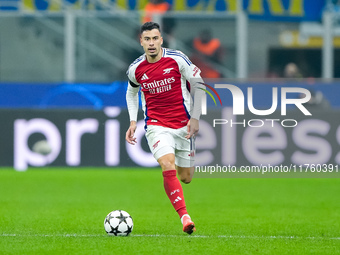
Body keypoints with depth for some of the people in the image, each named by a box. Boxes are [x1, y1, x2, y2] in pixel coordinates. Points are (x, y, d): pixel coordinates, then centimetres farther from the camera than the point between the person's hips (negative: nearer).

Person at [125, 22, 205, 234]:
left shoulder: (177, 59, -9)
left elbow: (198, 84, 1)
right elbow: (131, 92, 19)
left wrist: (195, 117, -5)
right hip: (156, 126, -1)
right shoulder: (136, 69, -2)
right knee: (169, 167, -25)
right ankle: (185, 217, -25)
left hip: (183, 125, 1)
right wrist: (133, 121, 8)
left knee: (186, 177, 7)